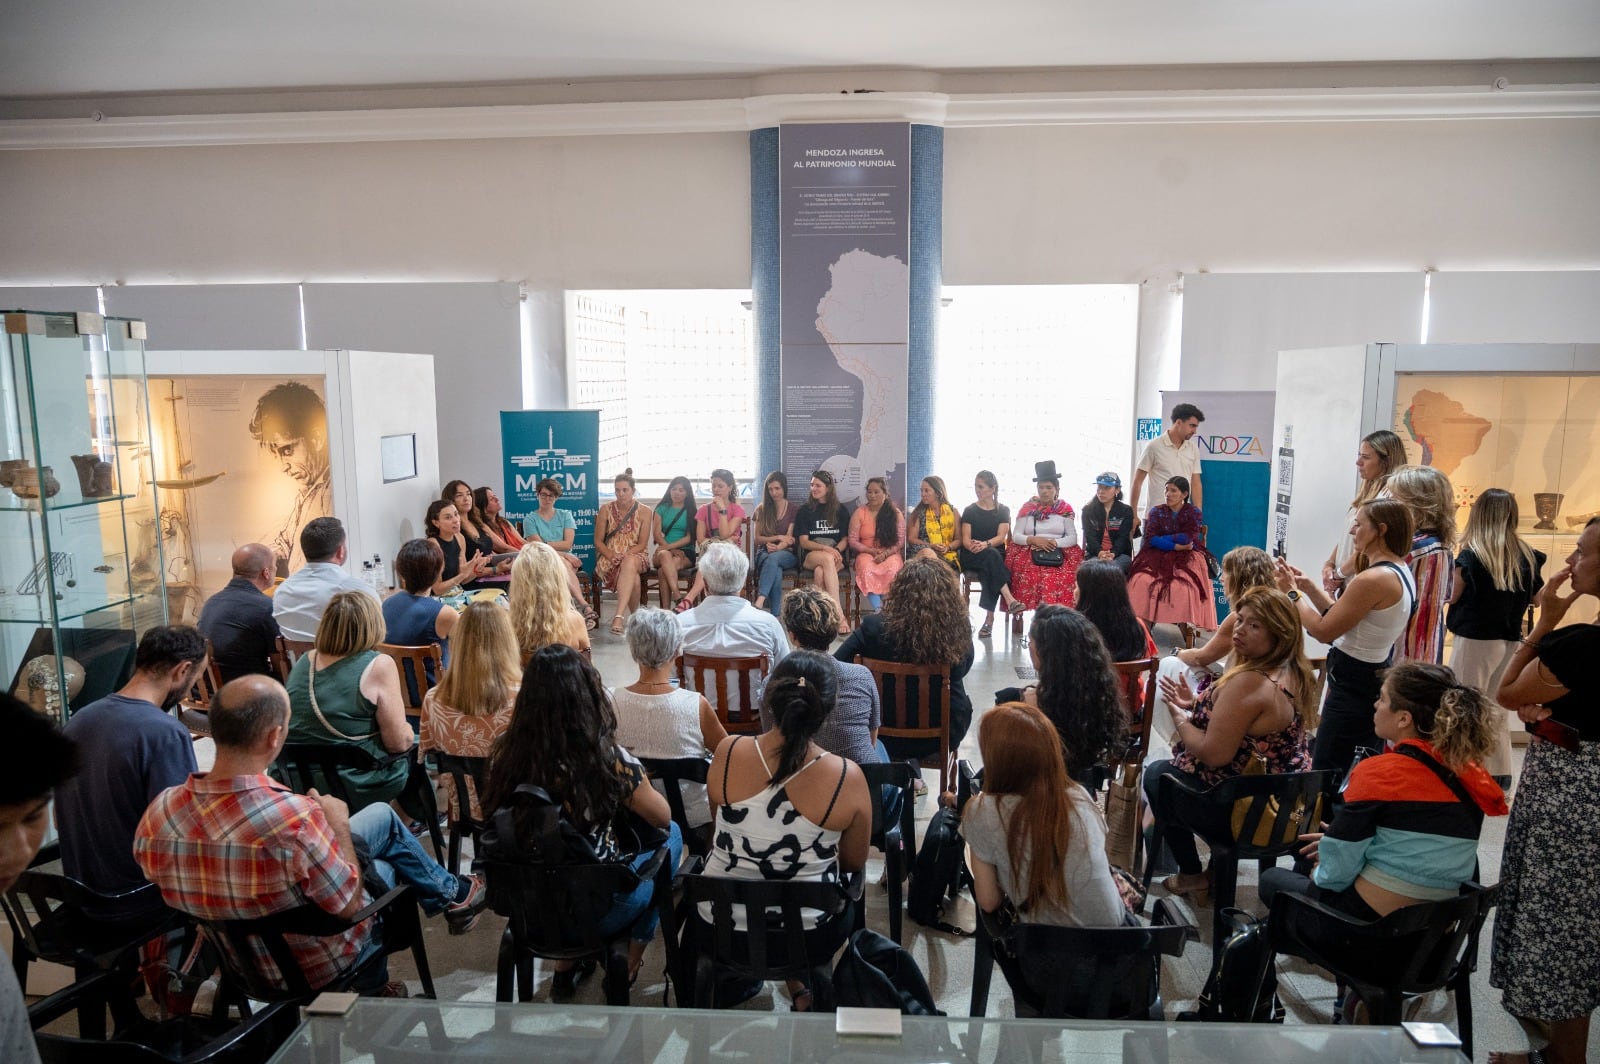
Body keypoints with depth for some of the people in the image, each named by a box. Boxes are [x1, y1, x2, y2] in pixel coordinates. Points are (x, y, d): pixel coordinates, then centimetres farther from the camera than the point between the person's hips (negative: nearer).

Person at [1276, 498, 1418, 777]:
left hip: (1353, 686, -10)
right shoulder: (1400, 572, 9)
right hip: (1374, 678, 10)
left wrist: (1292, 593, -7)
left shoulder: (1373, 579, -24)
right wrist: (1309, 587, 8)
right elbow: (1342, 617, 13)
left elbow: (1324, 630, -18)